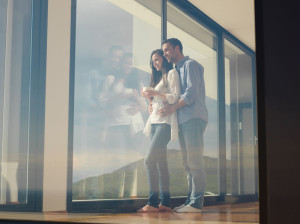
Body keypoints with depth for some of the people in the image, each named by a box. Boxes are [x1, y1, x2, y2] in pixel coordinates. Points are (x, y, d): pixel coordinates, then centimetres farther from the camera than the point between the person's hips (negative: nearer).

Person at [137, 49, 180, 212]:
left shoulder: (172, 73, 1)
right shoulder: (158, 77, 26)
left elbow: (175, 97, -10)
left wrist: (155, 93, -13)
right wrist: (149, 97, 9)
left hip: (165, 122, -8)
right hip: (154, 121, 8)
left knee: (149, 160, -17)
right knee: (160, 162, 3)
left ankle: (153, 202, -17)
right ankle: (165, 203, 2)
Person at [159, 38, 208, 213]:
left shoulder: (190, 64, -2)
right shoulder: (177, 70, 25)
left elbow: (191, 92, -13)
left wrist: (173, 108, -13)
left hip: (194, 118, -9)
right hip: (183, 120, 9)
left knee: (195, 161, -11)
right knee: (188, 163, 8)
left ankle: (196, 203, -12)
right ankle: (191, 200, 11)